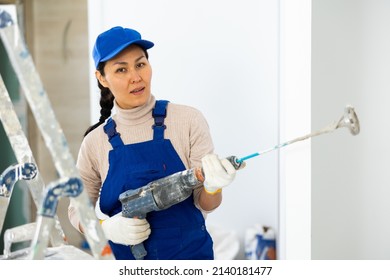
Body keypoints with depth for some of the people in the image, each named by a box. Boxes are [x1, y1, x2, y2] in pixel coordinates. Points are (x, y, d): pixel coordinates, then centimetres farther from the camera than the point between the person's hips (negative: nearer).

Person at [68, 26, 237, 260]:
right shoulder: (95, 142, -5)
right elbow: (77, 211, 5)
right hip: (123, 256, 1)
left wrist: (213, 188, -27)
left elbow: (205, 205, -6)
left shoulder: (188, 120, -9)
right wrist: (107, 227, -14)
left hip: (190, 253, -1)